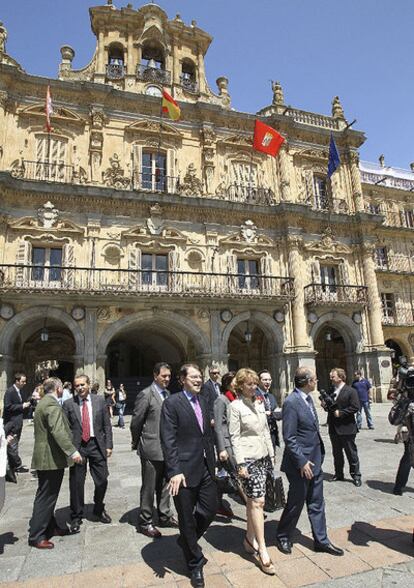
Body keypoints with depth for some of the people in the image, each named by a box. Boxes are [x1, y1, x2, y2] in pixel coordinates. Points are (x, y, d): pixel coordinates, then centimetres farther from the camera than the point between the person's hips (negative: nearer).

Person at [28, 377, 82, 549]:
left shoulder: (44, 403, 13)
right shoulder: (52, 405, -20)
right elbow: (58, 431, -31)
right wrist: (72, 451, -33)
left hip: (45, 457, 11)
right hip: (51, 458, -11)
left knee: (48, 496, 19)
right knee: (45, 498, 0)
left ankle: (51, 527, 31)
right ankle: (36, 536, 9)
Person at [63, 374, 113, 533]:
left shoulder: (99, 401, 2)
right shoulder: (69, 404, -1)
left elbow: (107, 425, 4)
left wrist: (108, 445, 0)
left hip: (96, 444, 1)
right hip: (77, 446, -1)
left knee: (102, 480, 8)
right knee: (76, 483, 7)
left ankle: (99, 509, 35)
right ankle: (76, 516, 28)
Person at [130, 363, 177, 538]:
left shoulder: (167, 394, 7)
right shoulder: (146, 395, -16)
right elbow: (136, 422, -12)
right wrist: (137, 444, -1)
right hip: (151, 449, -7)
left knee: (164, 485, 19)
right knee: (149, 487, 7)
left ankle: (165, 516, 34)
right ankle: (145, 522, 23)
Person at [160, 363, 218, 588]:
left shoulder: (203, 402, 9)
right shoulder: (172, 403, -13)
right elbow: (168, 441, -16)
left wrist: (212, 463, 13)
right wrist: (174, 472, -20)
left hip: (205, 468, 6)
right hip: (184, 471, -6)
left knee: (210, 509, 12)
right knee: (187, 518, 10)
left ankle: (187, 541, 41)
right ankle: (195, 564, 33)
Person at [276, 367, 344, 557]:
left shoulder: (308, 398, 5)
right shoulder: (291, 403, -22)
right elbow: (289, 438, -21)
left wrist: (318, 456, 12)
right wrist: (302, 462, -20)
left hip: (315, 460, 8)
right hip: (300, 463, -8)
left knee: (316, 504, 18)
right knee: (295, 503, 10)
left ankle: (321, 540, 32)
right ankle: (283, 538, 30)